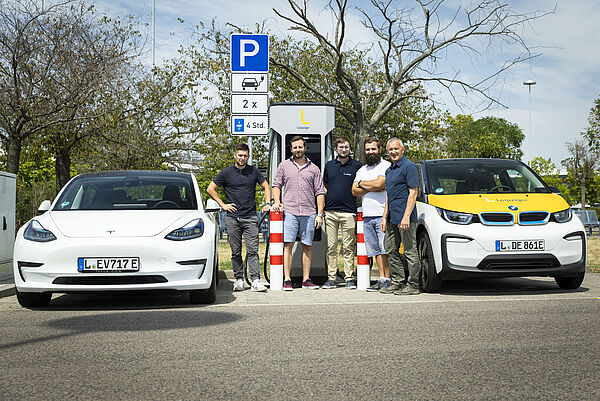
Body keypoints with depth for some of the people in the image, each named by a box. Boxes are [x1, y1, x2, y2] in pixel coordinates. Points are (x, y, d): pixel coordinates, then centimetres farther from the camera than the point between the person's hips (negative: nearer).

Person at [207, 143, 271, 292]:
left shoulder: (253, 171, 7)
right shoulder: (226, 173, 3)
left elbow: (266, 187, 18)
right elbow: (210, 189, 8)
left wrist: (267, 204, 6)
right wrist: (222, 204, 2)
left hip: (250, 218, 0)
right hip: (233, 218, 0)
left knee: (252, 251, -7)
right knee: (236, 252, 5)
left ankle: (256, 280, -10)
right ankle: (239, 280, 13)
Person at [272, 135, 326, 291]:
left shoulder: (313, 169, 12)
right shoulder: (284, 166, 12)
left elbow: (320, 192, 9)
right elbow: (276, 185, 15)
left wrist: (319, 214, 2)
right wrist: (277, 201, -4)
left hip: (309, 213, 1)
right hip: (289, 211, -1)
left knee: (307, 246, 4)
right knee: (288, 245, -7)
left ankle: (306, 279, 10)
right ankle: (287, 279, -5)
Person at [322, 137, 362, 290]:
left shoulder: (357, 166, 5)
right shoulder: (329, 165, 14)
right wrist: (322, 209, 13)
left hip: (348, 211, -2)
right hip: (330, 211, 3)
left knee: (348, 247, -1)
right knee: (331, 247, 3)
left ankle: (349, 278, 4)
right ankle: (331, 278, 8)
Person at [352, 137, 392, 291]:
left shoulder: (386, 166, -1)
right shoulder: (362, 170, 20)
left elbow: (379, 183, -16)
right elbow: (354, 191, 11)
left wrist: (362, 183, 1)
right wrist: (371, 187, -5)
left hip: (382, 214, -6)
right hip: (367, 216, 6)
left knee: (385, 249, -8)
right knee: (376, 250, 6)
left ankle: (388, 279, -5)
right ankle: (381, 279, 9)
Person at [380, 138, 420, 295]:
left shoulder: (408, 166, -8)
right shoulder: (389, 170, 19)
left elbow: (413, 193, -14)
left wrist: (406, 216, -20)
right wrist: (384, 217, 18)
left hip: (405, 217, -9)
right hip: (392, 218, 9)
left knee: (410, 251, -5)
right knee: (391, 251, 11)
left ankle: (413, 285, -1)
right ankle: (398, 282, 19)